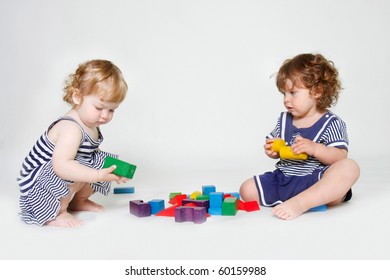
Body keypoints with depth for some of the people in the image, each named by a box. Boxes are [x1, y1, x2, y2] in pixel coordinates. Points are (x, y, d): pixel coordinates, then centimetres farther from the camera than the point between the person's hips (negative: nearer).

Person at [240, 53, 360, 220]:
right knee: (247, 190, -10)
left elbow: (341, 157, -12)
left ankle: (298, 204, -41)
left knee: (350, 167, -33)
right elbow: (277, 150, 21)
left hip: (317, 182, -5)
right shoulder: (284, 119, 12)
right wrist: (272, 151, -3)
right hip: (283, 180, 5)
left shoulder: (332, 123, -4)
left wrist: (315, 148, -28)